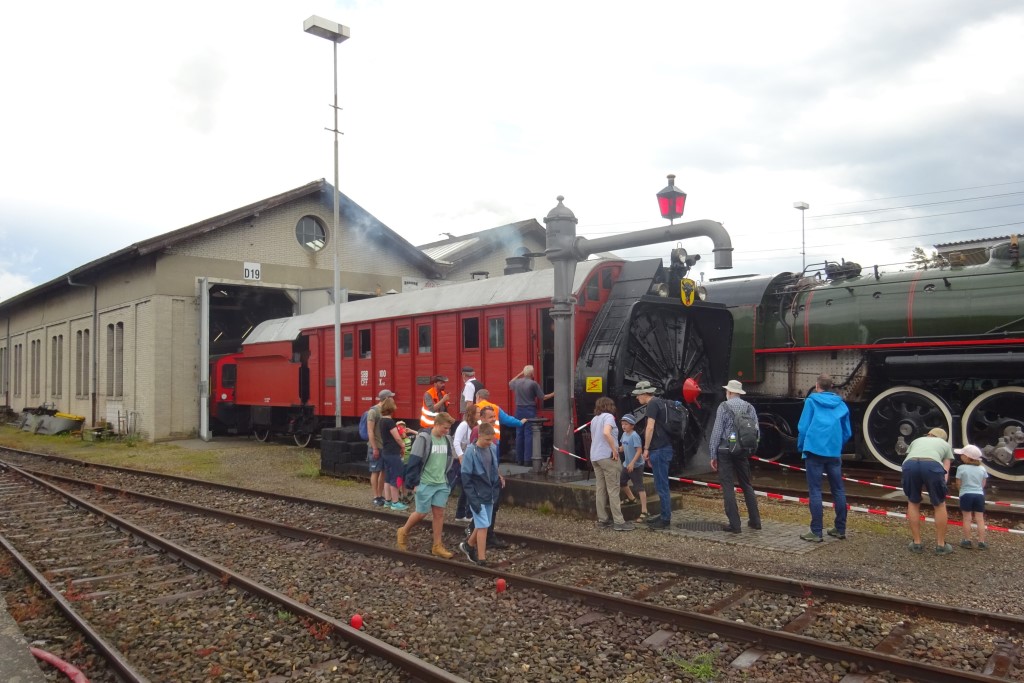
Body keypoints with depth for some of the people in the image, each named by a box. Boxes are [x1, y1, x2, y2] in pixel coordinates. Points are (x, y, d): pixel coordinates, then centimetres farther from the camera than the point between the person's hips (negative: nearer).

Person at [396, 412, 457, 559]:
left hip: (442, 484, 6)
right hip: (425, 484, -5)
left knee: (439, 513, 5)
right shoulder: (423, 438, -14)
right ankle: (404, 532, 28)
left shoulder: (447, 440, 5)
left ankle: (437, 546, 13)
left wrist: (449, 480, 13)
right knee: (421, 513, 3)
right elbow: (414, 462, -13)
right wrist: (414, 483, -13)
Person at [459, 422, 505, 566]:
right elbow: (466, 477, -16)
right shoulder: (471, 452, -18)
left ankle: (468, 545, 38)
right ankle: (481, 560, 2)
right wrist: (473, 499, -19)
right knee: (483, 526, -7)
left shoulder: (493, 448, 0)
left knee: (482, 525, 16)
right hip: (478, 496, -6)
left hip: (490, 494, 6)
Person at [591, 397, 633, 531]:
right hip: (607, 456, -8)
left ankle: (602, 520, 12)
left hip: (595, 457, 8)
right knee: (613, 489, -5)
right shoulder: (608, 416, -8)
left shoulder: (594, 419, 16)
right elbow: (606, 433, -27)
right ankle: (619, 522, -4)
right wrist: (614, 450, -20)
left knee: (601, 489, 10)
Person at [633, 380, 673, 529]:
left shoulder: (652, 404, -11)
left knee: (661, 485, -6)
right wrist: (651, 452, 20)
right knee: (661, 485, 15)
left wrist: (646, 449, -13)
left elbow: (650, 428, -19)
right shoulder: (658, 403, 19)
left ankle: (665, 519, -3)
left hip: (659, 450, -10)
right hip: (663, 448, 10)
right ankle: (664, 515, 22)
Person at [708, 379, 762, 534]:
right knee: (747, 485, 16)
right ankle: (755, 521, 19)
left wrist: (713, 455, -4)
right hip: (743, 451, 4)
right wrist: (750, 450, 17)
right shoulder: (750, 407, 5)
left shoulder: (724, 406, -6)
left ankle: (734, 524, -1)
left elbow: (717, 431, -9)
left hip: (726, 450, -4)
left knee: (728, 487, 0)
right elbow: (757, 432, 5)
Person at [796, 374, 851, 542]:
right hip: (834, 452, 4)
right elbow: (847, 432, 14)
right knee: (838, 490, 12)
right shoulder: (841, 405, 12)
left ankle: (816, 532, -3)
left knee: (815, 491, -2)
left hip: (814, 450, -4)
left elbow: (803, 427, -5)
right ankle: (840, 529, 18)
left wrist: (801, 447, 8)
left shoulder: (811, 401, 1)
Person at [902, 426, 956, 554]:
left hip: (909, 464, 2)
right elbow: (945, 470, 26)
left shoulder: (917, 440, 42)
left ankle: (916, 544, 25)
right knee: (940, 505, 21)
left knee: (913, 503, 24)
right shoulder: (945, 444, 37)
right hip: (932, 464, -1)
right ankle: (941, 545, 28)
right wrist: (940, 487, 25)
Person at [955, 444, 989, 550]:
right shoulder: (982, 469, 4)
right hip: (979, 495, 3)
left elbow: (958, 484, -3)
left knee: (967, 518, 1)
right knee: (980, 518, 4)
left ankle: (967, 541, 3)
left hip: (966, 495, -3)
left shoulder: (961, 468, -7)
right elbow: (983, 484, 9)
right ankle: (981, 542, 5)